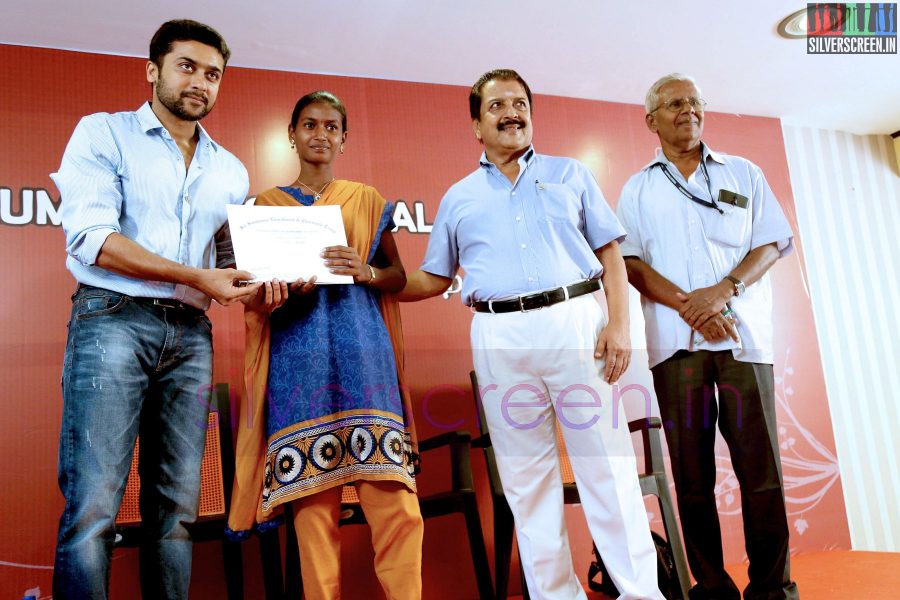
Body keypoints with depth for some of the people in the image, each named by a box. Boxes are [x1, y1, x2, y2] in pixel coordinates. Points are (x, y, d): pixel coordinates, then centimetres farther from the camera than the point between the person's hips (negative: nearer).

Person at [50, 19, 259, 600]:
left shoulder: (231, 171, 19)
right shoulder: (104, 133, 6)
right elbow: (91, 237, -8)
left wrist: (257, 286, -4)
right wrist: (196, 276, -15)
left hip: (191, 335, 5)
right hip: (114, 319, -4)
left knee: (177, 506, 6)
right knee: (93, 504, -8)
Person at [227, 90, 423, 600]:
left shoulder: (369, 200, 15)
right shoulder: (268, 205, 14)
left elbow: (399, 275, 13)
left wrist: (365, 271, -8)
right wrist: (286, 289, -12)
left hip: (361, 347, 0)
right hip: (298, 353, 0)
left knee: (389, 486, -8)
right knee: (310, 484, -3)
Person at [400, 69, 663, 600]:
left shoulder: (570, 174, 15)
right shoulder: (458, 198, 17)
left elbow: (611, 253, 8)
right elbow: (434, 279, 18)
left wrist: (619, 323, -6)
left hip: (574, 321, -1)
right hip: (500, 337, 2)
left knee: (605, 462, -2)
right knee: (526, 476, 5)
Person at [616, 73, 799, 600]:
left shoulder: (744, 174, 16)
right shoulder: (638, 190, 14)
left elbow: (774, 242, 7)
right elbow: (632, 263, 3)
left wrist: (723, 290, -11)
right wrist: (689, 305, -12)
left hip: (744, 335, 0)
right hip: (675, 341, 0)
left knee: (761, 463, -3)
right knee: (692, 472, 2)